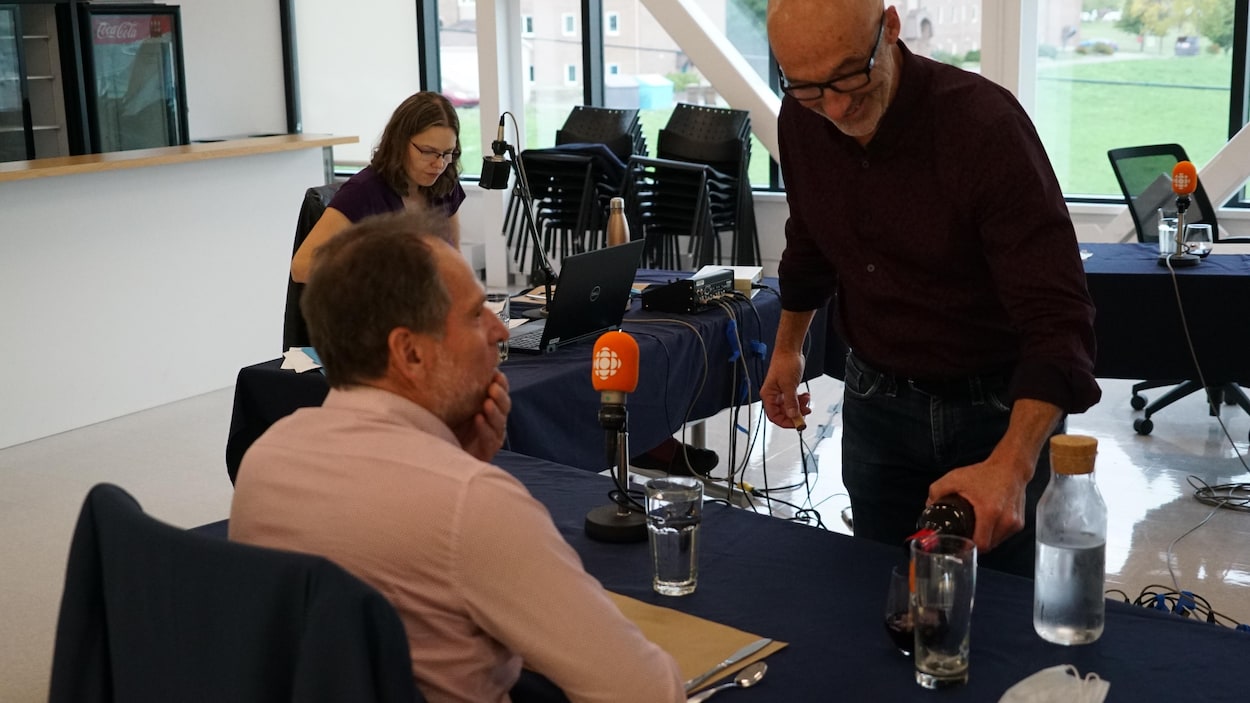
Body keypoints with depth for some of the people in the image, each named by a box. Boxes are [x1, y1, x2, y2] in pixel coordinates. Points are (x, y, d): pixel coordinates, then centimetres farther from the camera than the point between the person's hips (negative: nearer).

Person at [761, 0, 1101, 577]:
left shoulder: (985, 123, -27)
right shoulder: (801, 121, -10)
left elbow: (1057, 319, -31)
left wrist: (1011, 463, -44)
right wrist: (787, 347, 21)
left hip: (1001, 405, -4)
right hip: (876, 398, 4)